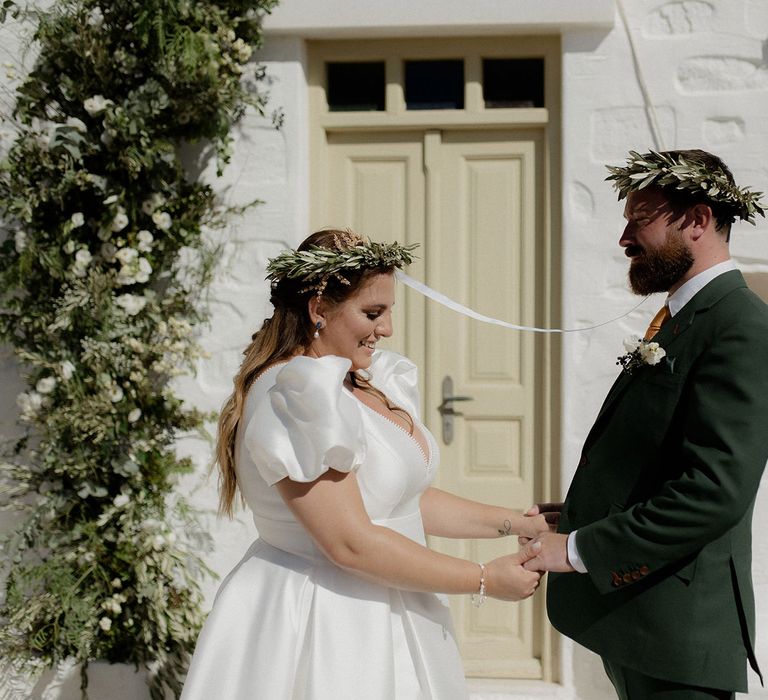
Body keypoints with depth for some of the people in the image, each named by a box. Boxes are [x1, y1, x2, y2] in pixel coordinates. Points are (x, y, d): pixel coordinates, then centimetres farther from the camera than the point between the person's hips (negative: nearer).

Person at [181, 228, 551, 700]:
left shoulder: (368, 382, 6)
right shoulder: (294, 395, -21)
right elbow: (351, 543, -24)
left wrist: (515, 523, 8)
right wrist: (485, 580, -16)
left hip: (380, 623, 8)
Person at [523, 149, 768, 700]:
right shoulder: (680, 319, 15)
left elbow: (714, 491, -24)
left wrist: (578, 549, -20)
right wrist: (570, 516, 7)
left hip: (676, 632, -9)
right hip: (629, 609, 9)